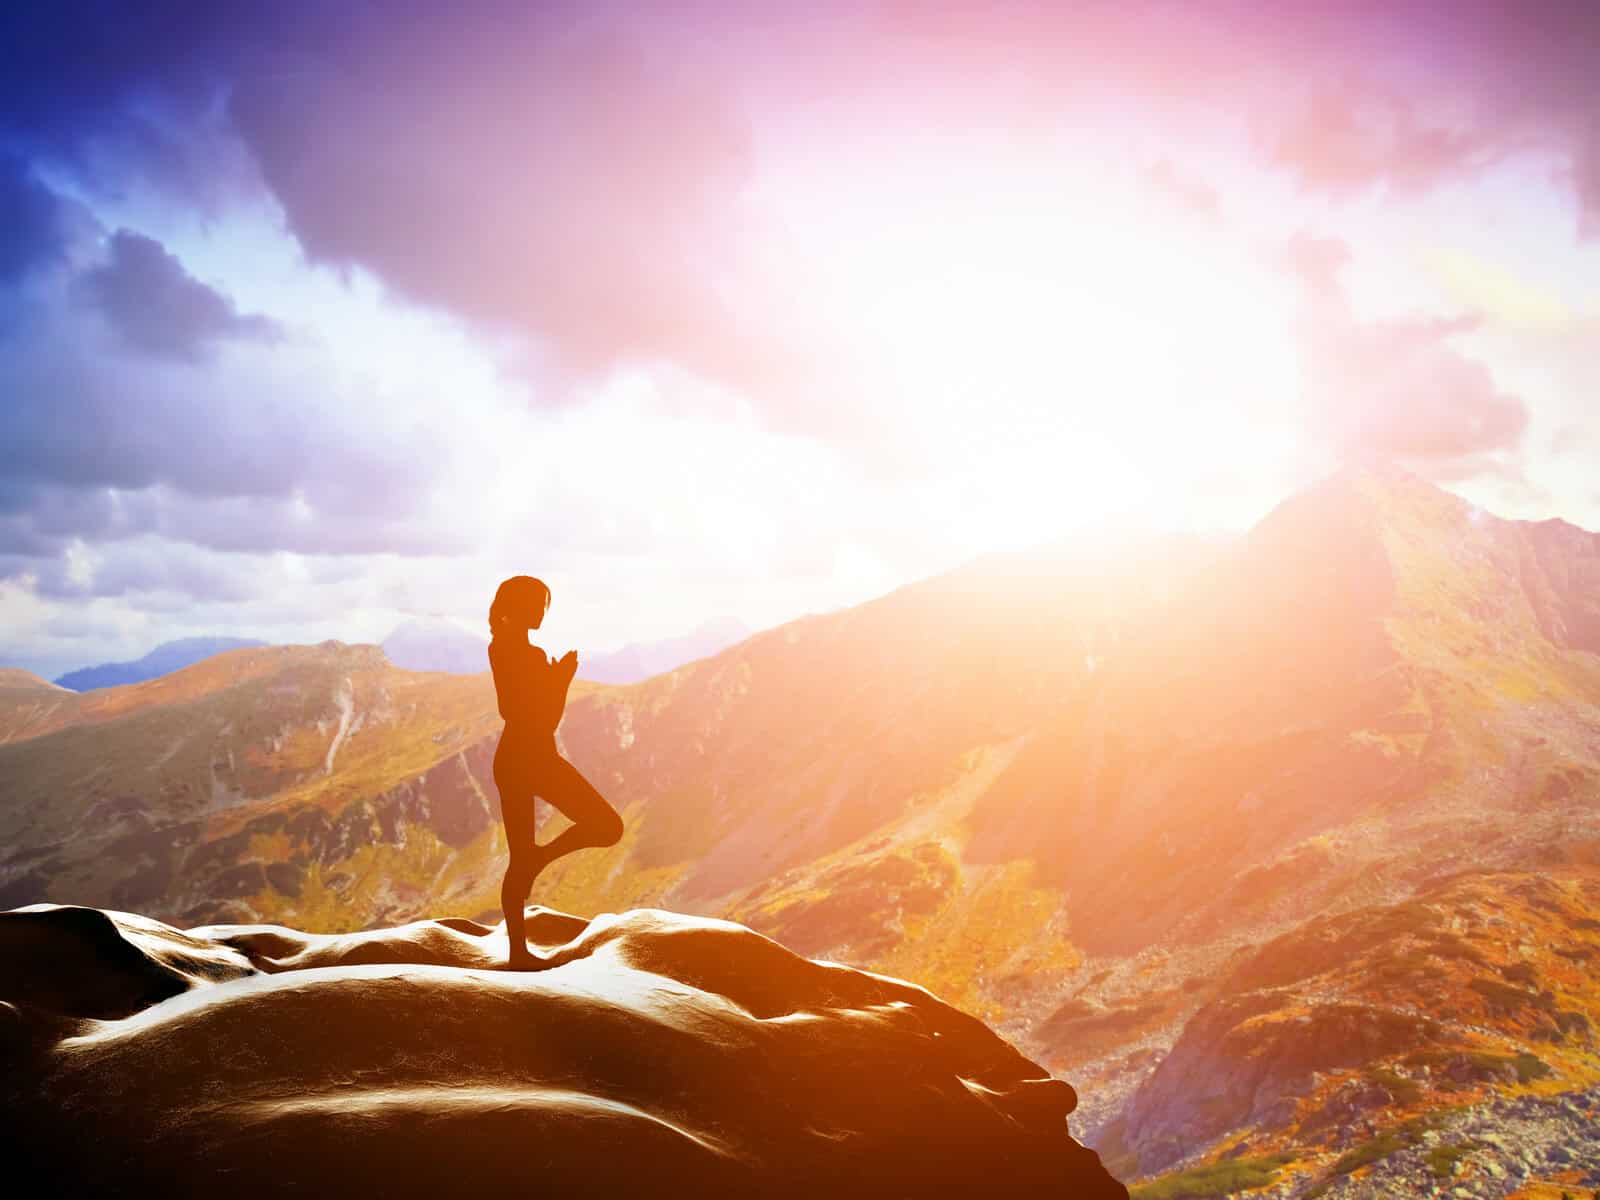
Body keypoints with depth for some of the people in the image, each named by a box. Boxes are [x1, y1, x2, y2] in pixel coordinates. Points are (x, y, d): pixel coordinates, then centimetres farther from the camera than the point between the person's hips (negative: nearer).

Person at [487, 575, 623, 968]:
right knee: (607, 826, -2)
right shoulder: (531, 655, -15)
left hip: (509, 758, 9)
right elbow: (548, 718, -16)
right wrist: (564, 676, -7)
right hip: (535, 757, -9)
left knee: (519, 857, 10)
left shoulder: (499, 647, 13)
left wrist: (555, 676, 15)